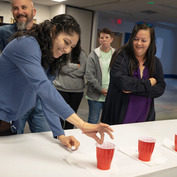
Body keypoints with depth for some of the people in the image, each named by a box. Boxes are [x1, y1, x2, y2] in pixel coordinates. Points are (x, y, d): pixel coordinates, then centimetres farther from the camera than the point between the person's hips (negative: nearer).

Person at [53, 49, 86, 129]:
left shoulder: (81, 54, 3)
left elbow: (81, 71, -6)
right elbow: (64, 69, -13)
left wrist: (70, 67, -7)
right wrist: (77, 66, -5)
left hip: (77, 90, 2)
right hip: (61, 88, -2)